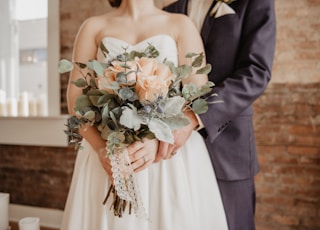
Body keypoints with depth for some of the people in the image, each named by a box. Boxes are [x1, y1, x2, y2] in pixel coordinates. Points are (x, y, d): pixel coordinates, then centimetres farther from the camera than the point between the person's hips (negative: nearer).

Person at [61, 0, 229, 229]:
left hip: (172, 154, 0)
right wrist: (100, 148, -13)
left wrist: (158, 141, -18)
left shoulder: (181, 25, 6)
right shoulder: (94, 27, 9)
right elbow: (75, 96, 2)